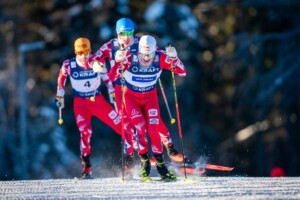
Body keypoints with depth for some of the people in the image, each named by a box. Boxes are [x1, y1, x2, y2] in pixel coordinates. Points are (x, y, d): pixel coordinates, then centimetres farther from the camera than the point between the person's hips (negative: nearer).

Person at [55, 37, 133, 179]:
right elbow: (61, 79, 7)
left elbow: (106, 77, 7)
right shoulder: (69, 65, -13)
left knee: (122, 126, -4)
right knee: (85, 132, -22)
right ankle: (86, 167, -11)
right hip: (80, 103, -2)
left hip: (98, 101, 2)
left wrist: (112, 92, 10)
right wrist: (60, 97, 11)